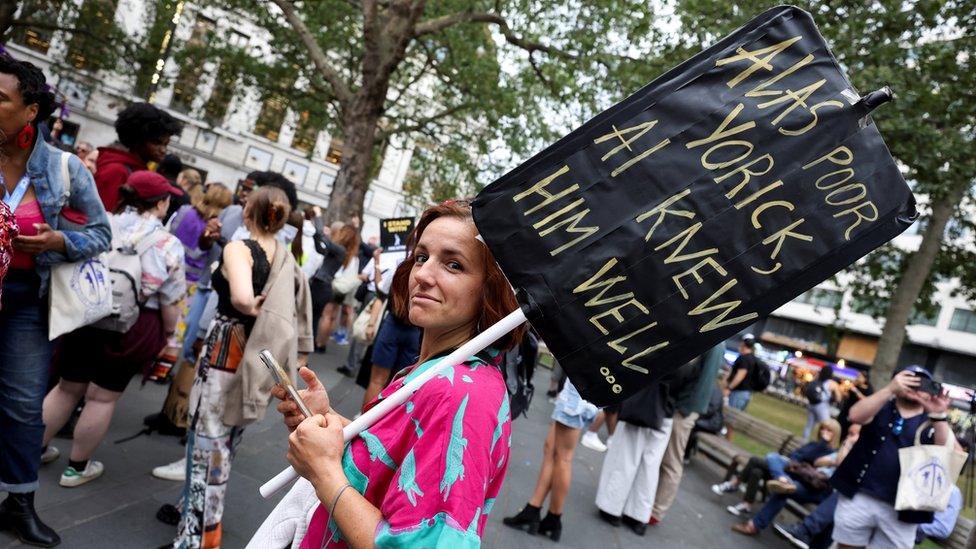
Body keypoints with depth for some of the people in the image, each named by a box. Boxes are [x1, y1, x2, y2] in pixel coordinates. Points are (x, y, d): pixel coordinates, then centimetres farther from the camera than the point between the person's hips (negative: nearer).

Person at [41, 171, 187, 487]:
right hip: (131, 327, -4)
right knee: (103, 397, 7)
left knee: (68, 387, 20)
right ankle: (77, 467, 20)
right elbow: (171, 301, -7)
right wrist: (168, 333, 7)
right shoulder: (168, 245, -10)